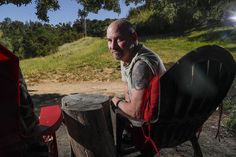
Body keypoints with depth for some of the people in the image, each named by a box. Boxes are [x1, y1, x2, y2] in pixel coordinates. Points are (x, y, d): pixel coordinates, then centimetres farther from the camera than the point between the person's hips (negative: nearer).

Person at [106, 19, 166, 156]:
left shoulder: (141, 64, -33)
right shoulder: (125, 57, -1)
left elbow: (136, 112, -30)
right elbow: (128, 88, 13)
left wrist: (118, 102, -11)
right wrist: (125, 103, -5)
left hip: (153, 121, -8)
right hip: (140, 107, 8)